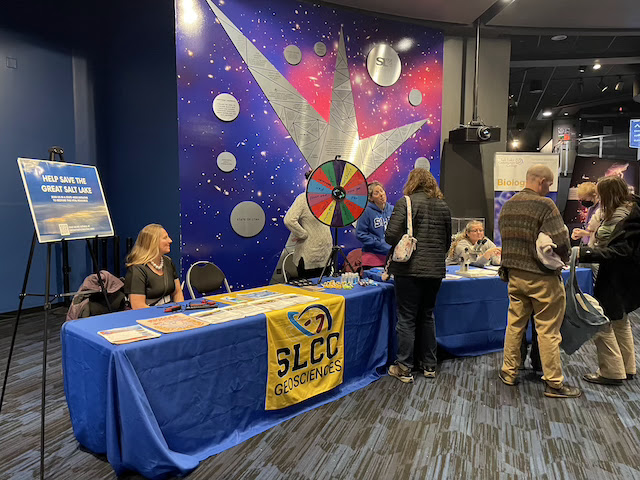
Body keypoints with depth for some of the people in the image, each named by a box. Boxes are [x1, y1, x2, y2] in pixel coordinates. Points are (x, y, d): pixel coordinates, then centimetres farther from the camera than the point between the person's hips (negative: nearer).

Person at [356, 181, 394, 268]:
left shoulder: (392, 210, 7)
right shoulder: (367, 211, -9)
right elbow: (360, 234, -8)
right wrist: (377, 243, -13)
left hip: (391, 256, 5)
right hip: (373, 256, -4)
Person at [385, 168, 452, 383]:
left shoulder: (405, 203, -8)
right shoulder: (443, 206, 9)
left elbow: (391, 235, -16)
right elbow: (447, 241, 15)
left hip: (409, 269, -5)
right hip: (435, 270, 5)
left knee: (407, 318, 2)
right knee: (427, 316, 17)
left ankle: (404, 368, 9)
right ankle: (429, 365, 26)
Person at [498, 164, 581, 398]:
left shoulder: (507, 205, 6)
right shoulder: (544, 205, -16)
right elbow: (560, 243, -17)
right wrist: (562, 259, 2)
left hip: (514, 275, 7)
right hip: (542, 277, -6)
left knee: (515, 324, 16)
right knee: (548, 330, 4)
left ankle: (509, 372, 26)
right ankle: (554, 383, 15)